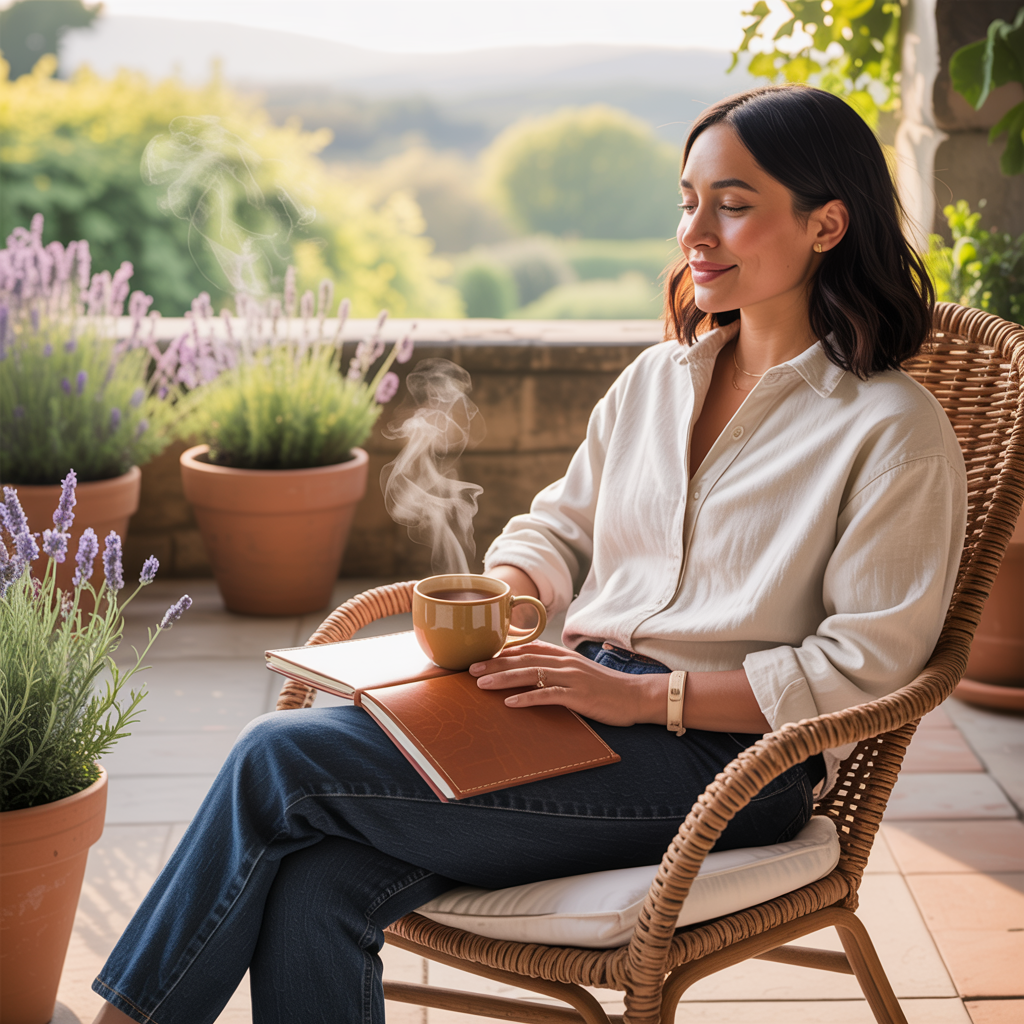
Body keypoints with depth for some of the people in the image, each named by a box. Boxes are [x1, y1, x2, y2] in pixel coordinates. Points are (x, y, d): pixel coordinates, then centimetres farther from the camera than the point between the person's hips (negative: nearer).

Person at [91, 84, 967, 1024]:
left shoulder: (896, 433, -6)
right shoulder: (657, 379, 16)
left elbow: (863, 668, -10)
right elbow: (559, 529, 23)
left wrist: (643, 695, -17)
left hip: (720, 752, -6)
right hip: (576, 698, 6)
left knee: (283, 759, -18)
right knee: (314, 884, -23)